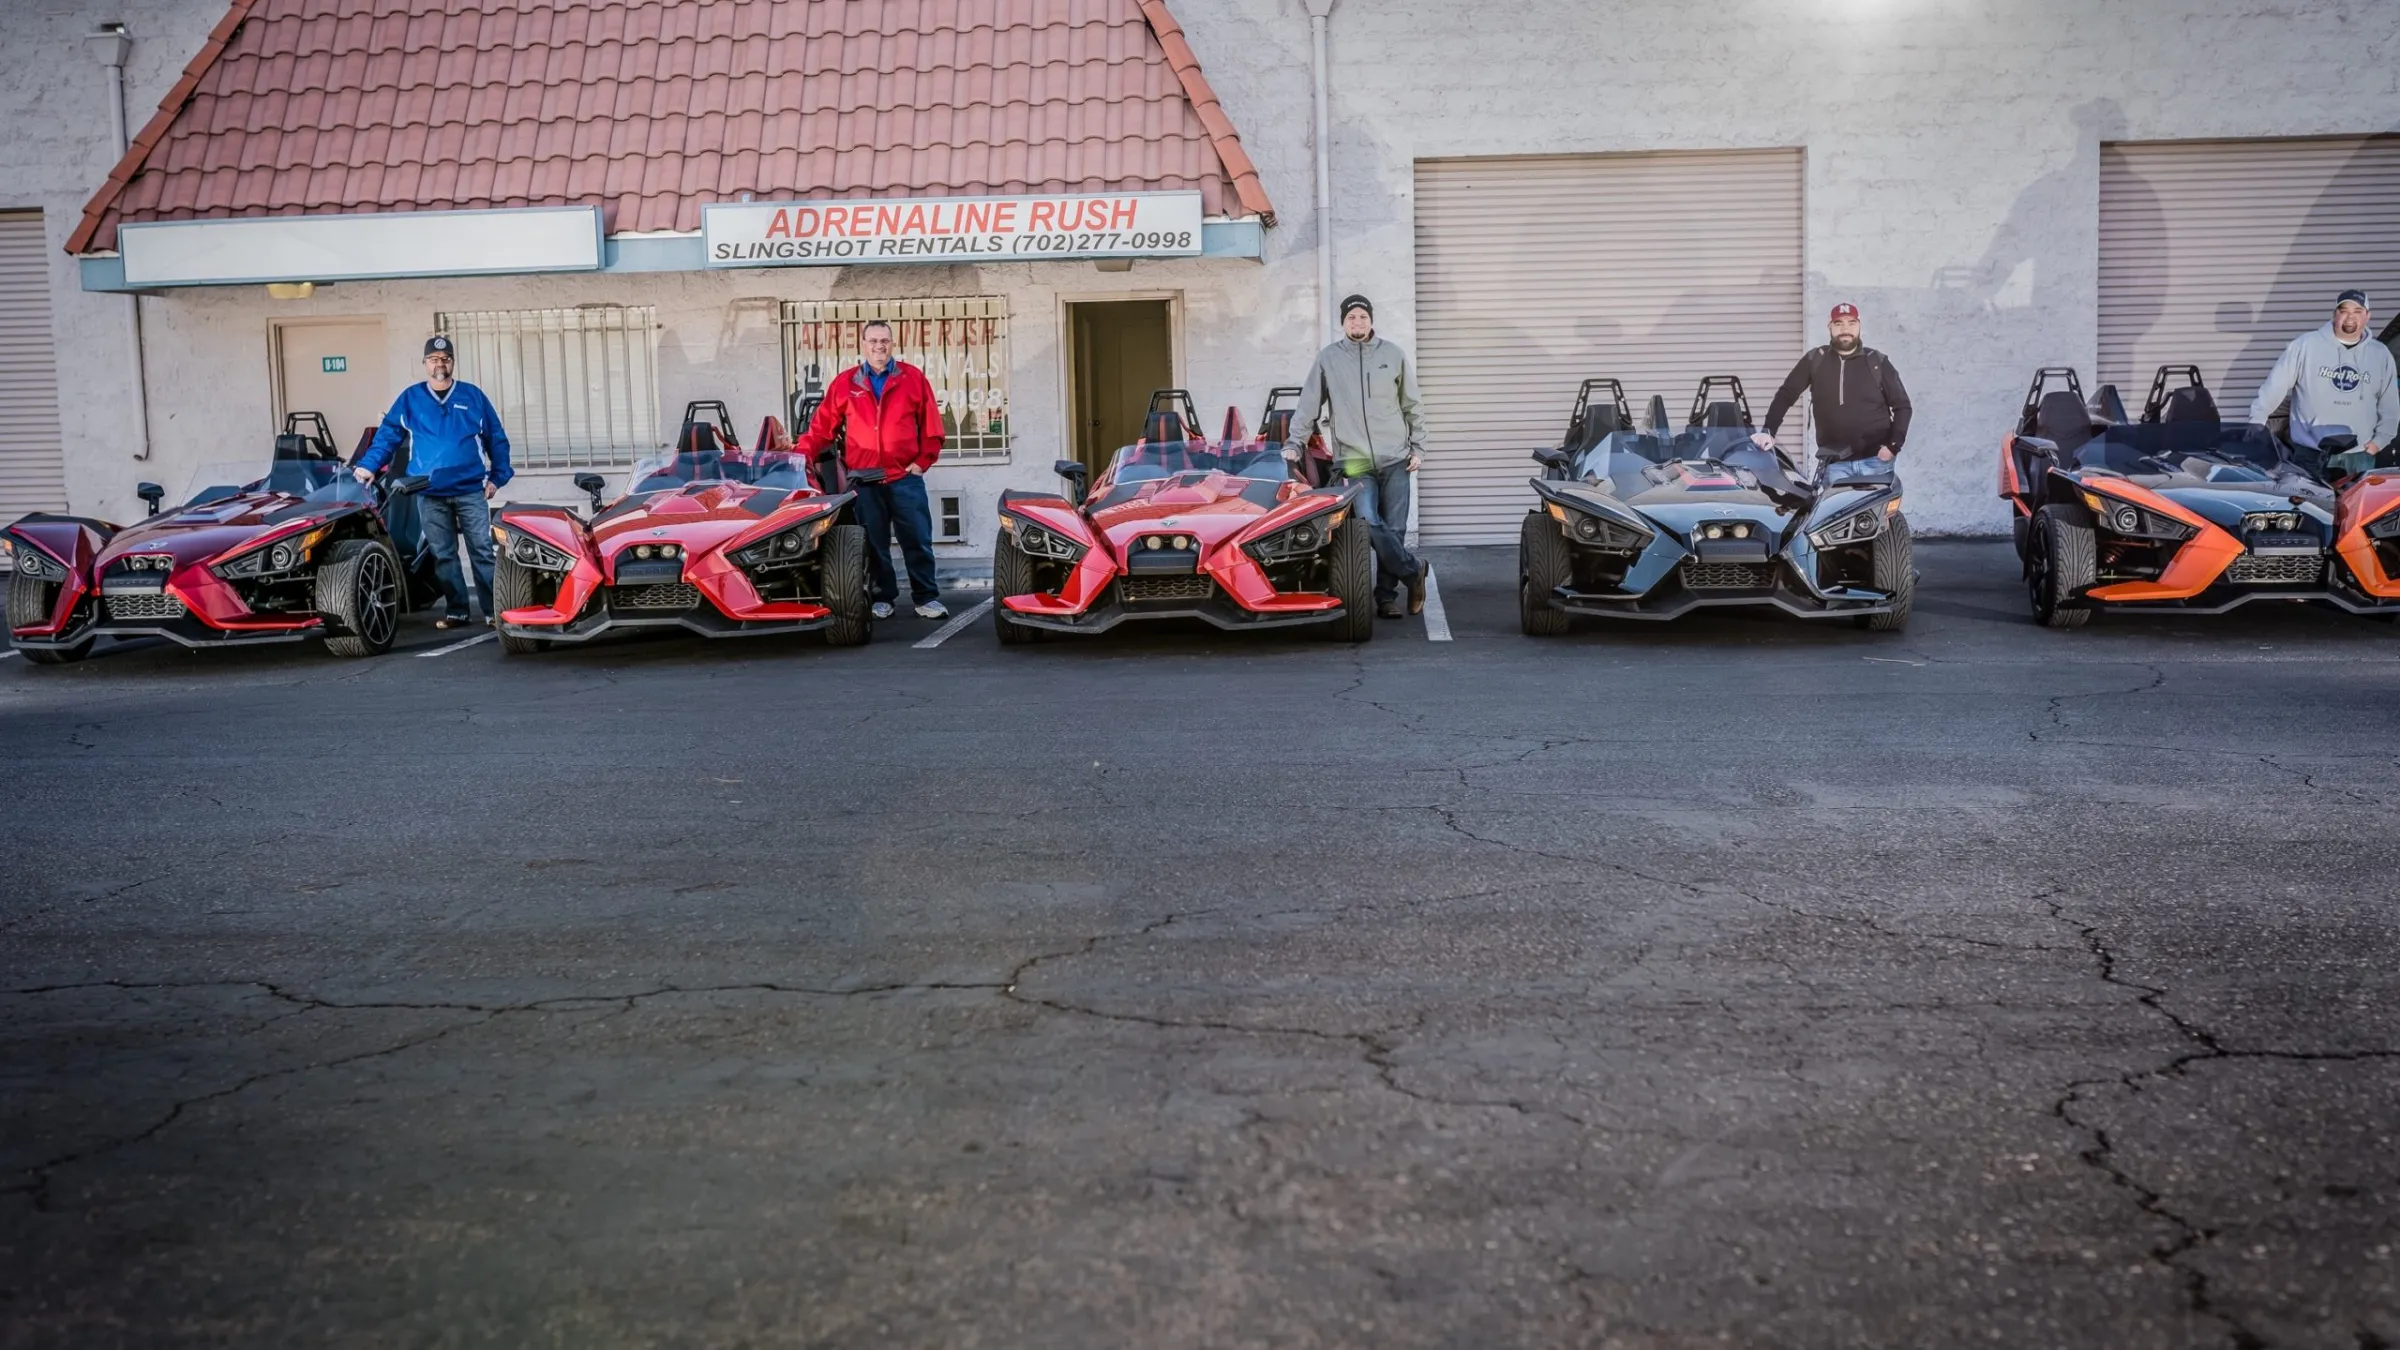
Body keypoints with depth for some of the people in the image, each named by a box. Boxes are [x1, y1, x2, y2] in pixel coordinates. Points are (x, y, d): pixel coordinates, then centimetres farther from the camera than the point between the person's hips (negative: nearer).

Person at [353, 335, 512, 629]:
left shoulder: (473, 396, 7)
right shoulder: (409, 399, 9)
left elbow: (496, 439, 8)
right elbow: (387, 435, 6)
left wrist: (498, 477, 0)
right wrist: (368, 466, -6)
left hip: (471, 490, -1)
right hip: (429, 494, 1)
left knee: (483, 550, -3)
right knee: (443, 555, 5)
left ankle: (494, 610, -1)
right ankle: (456, 610, 11)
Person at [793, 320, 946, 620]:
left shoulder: (913, 378, 3)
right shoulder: (844, 384, 6)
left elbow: (931, 425, 5)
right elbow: (822, 426, 6)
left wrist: (923, 461, -1)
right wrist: (799, 455, -4)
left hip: (905, 477, -1)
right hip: (863, 480, 1)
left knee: (918, 541, 1)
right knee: (874, 544, 7)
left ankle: (927, 598, 8)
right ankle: (882, 598, 16)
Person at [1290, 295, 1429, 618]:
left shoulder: (1393, 355, 7)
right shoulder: (1328, 359, 5)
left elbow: (1412, 406, 12)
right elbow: (1309, 407, 7)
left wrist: (1418, 447, 7)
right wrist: (1294, 444, -2)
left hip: (1395, 459, 1)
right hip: (1355, 462, -1)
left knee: (1394, 528, 0)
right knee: (1369, 523, -18)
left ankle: (1387, 596, 12)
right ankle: (1413, 569, 2)